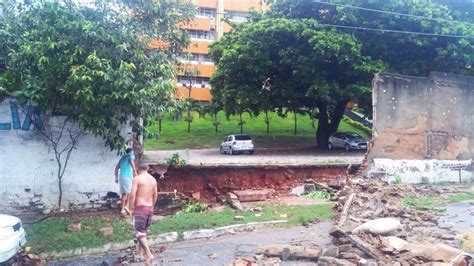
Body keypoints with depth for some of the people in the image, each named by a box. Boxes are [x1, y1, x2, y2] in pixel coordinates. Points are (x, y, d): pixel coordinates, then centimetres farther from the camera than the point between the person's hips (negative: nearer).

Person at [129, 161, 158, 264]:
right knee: (144, 230, 22)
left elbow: (133, 195, -16)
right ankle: (141, 250, 35)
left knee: (140, 232, -2)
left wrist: (131, 208, -7)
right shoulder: (153, 179, 7)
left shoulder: (137, 179, -11)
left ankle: (149, 254, -12)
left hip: (140, 208, -6)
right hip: (150, 207, 6)